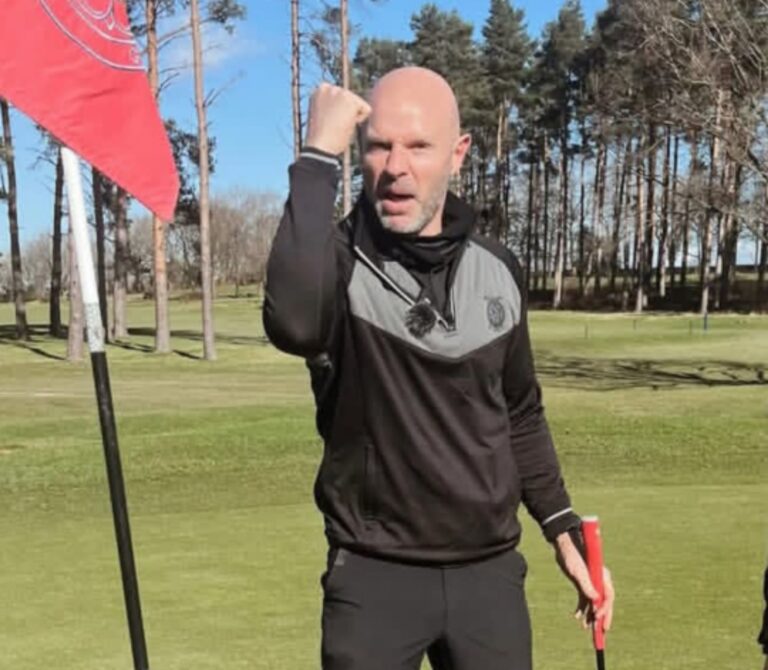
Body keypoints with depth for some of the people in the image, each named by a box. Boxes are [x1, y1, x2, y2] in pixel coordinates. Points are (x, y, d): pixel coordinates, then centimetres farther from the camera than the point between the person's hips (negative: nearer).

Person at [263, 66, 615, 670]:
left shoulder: (498, 271, 2)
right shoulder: (337, 262, -12)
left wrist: (564, 530, 11)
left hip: (490, 572, 4)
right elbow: (294, 323, -37)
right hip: (374, 576, -3)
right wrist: (318, 156, -30)